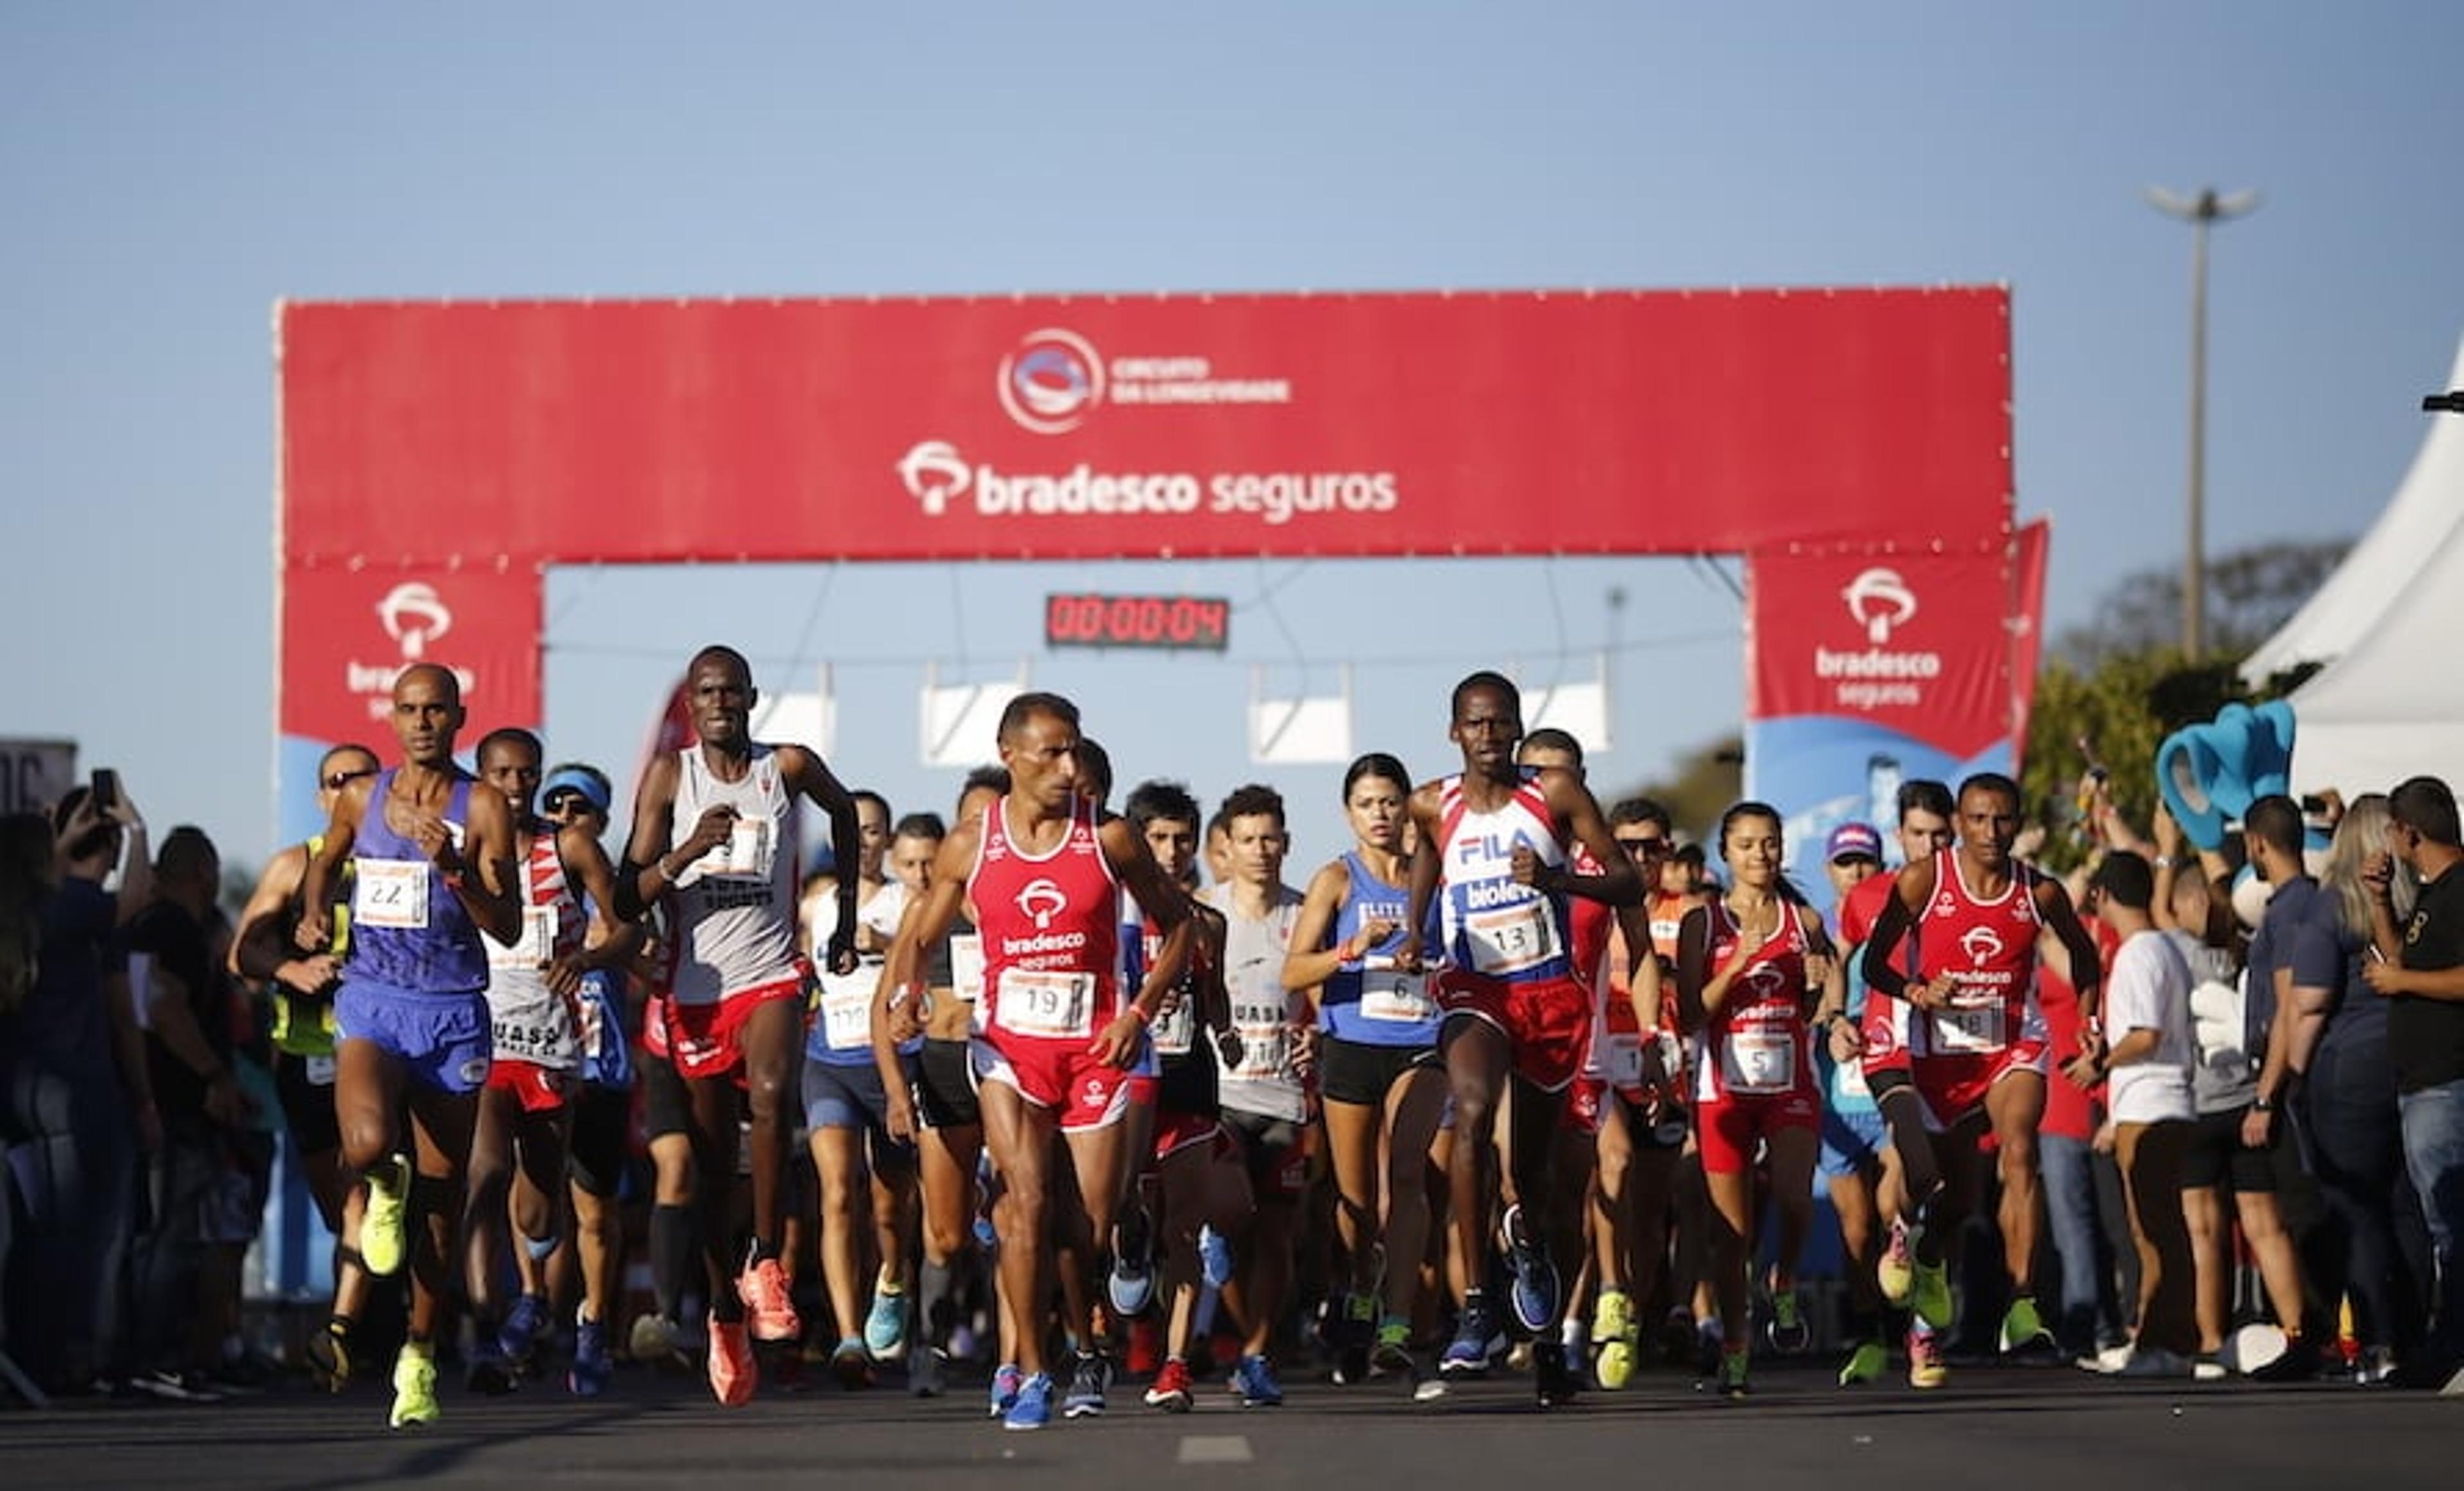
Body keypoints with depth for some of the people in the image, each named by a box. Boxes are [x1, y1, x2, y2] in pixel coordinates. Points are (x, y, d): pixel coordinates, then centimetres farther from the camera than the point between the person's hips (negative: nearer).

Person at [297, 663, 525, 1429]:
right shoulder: (360, 798, 6)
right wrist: (312, 913, 7)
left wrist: (456, 870, -22)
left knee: (440, 1195, 5)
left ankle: (420, 1353, 20)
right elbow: (326, 862, 27)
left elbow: (508, 927, -7)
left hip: (452, 1012, 0)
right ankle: (383, 1189, 11)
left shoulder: (483, 808, -3)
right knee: (368, 1144, -28)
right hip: (371, 1001, 1)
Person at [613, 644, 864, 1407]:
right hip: (696, 986, 1)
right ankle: (726, 1315, 20)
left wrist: (847, 914, 23)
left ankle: (766, 1261, -19)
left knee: (771, 1092, -31)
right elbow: (628, 899, -3)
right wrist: (689, 851, -21)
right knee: (712, 1160, 6)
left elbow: (844, 809, 26)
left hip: (772, 976, -1)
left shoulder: (789, 767, 2)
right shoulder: (669, 775, 0)